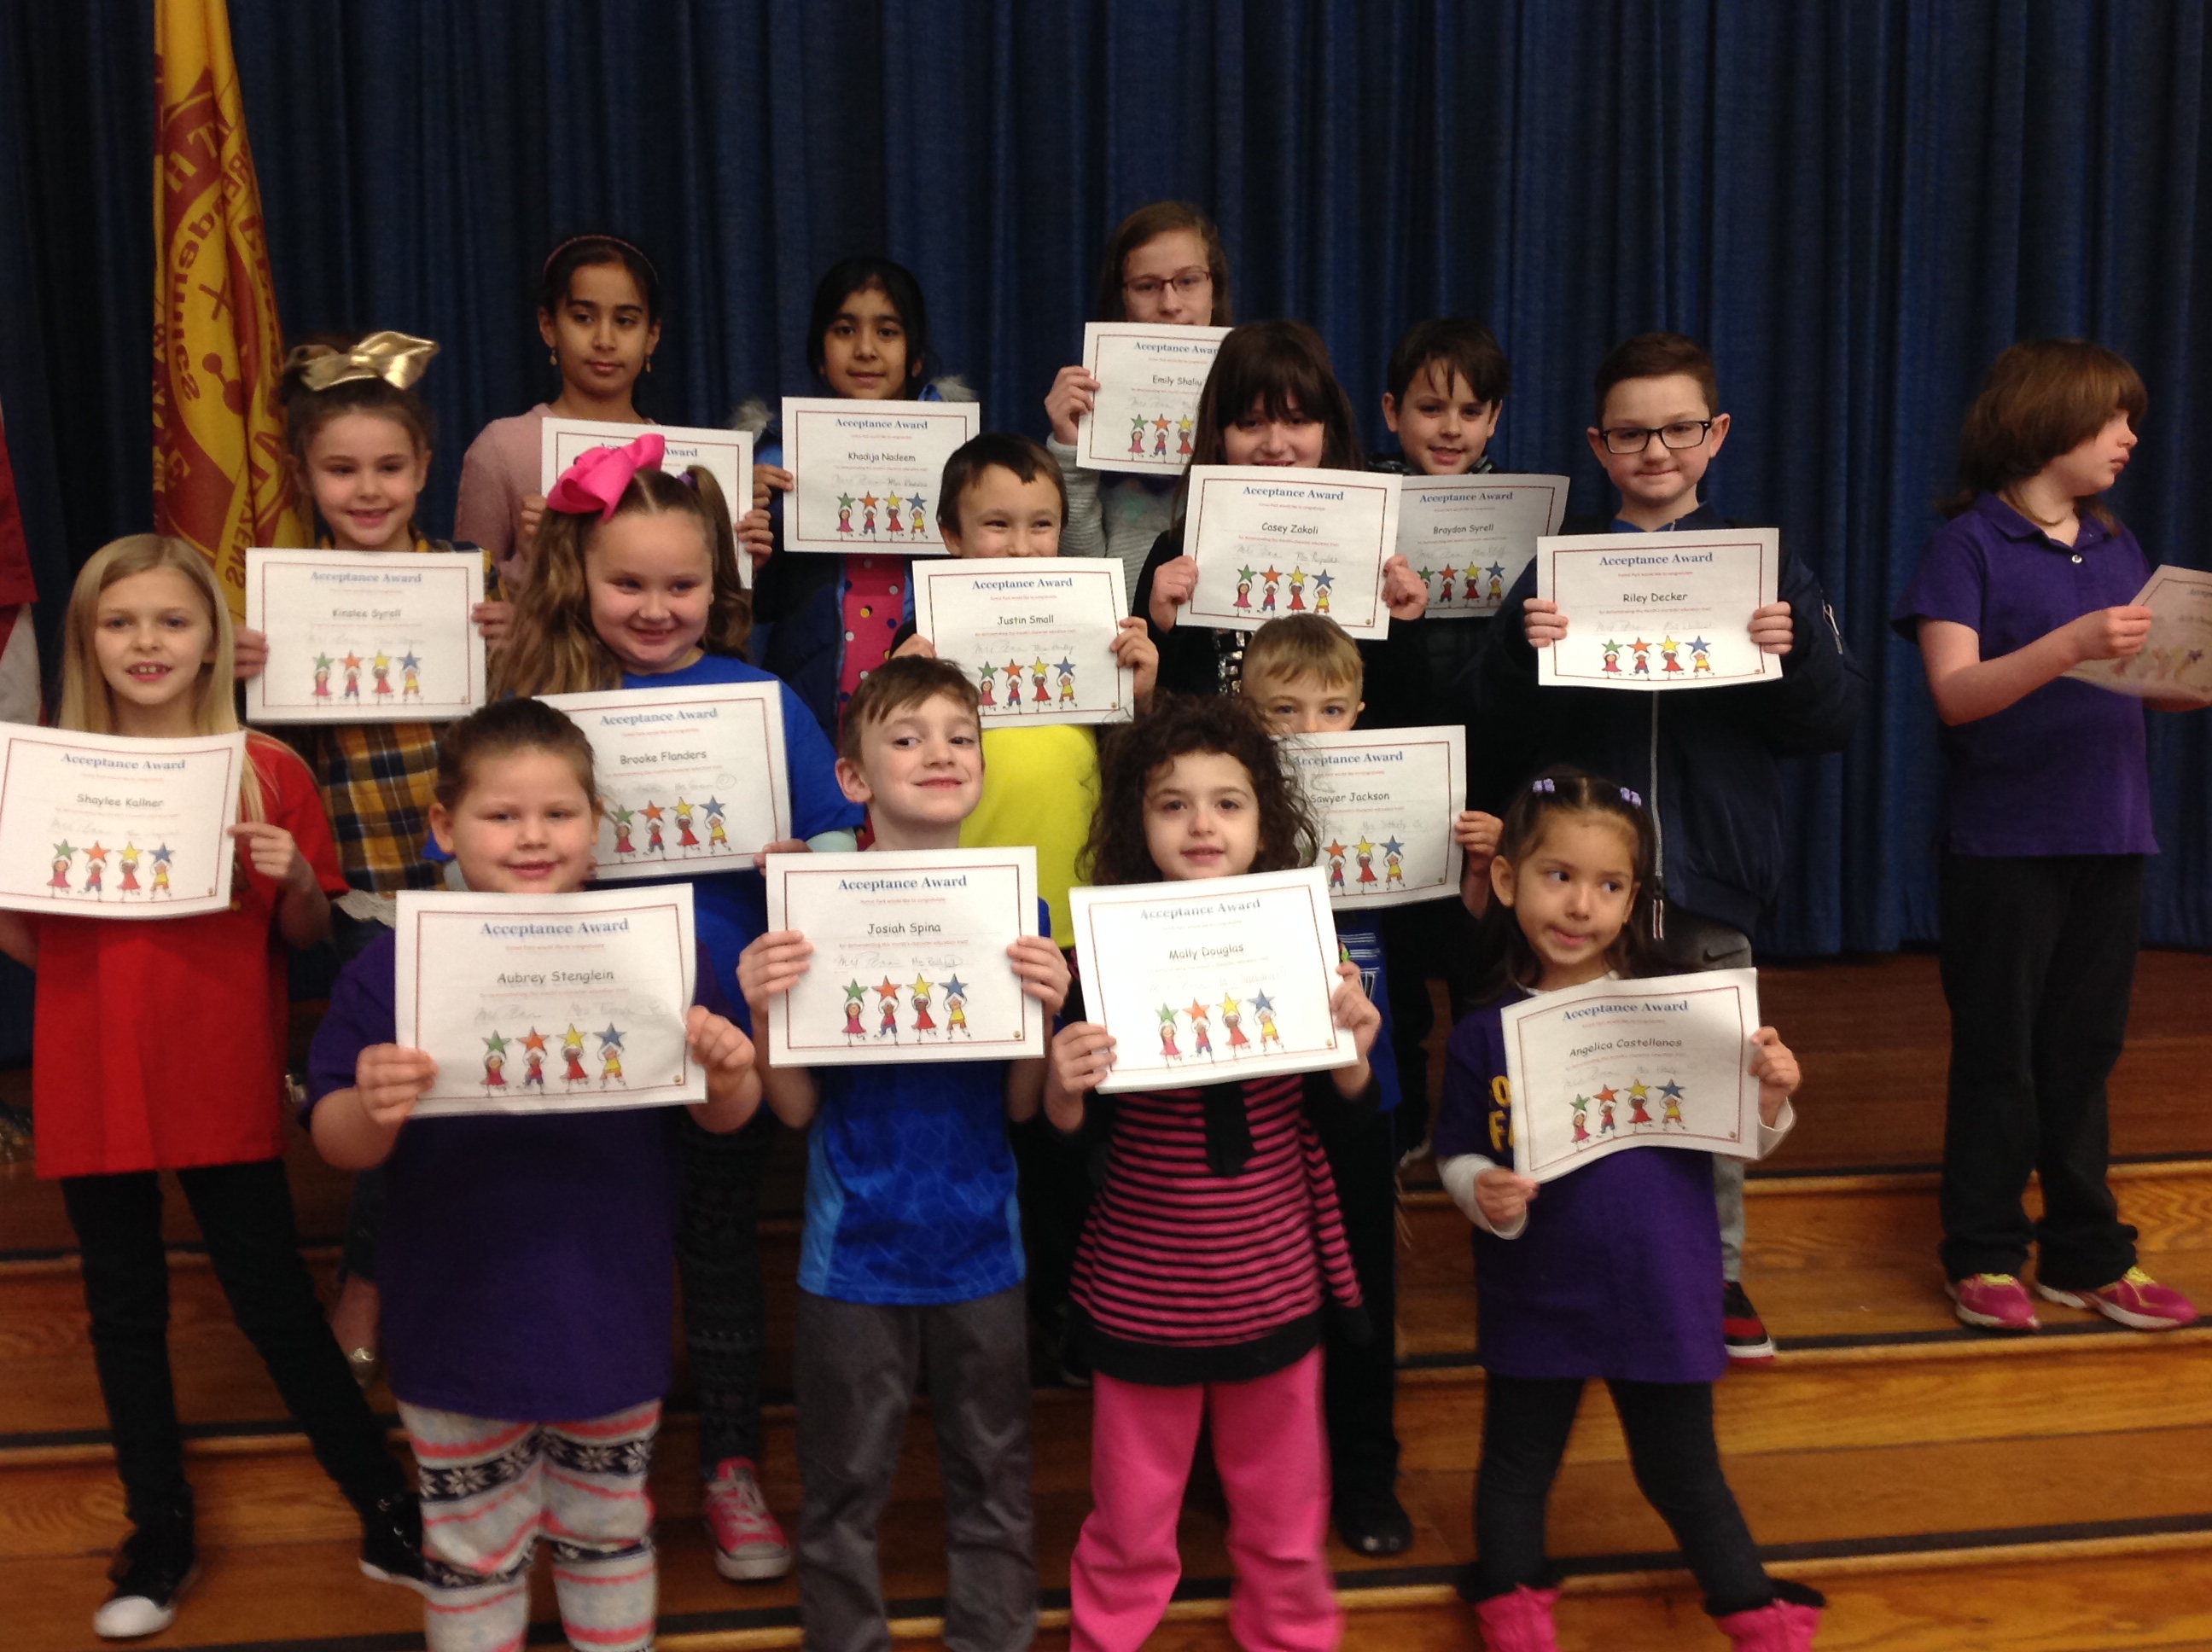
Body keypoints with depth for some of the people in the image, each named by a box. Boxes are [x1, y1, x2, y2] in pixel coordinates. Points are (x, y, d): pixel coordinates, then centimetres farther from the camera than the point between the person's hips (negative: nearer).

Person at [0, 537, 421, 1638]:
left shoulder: (266, 773, -4)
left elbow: (307, 938, 4)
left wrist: (294, 880, -16)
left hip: (224, 1088, -2)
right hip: (91, 1091, 3)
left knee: (277, 1307, 3)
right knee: (125, 1315, 13)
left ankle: (388, 1516, 18)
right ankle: (159, 1538, 28)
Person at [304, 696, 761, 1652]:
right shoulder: (394, 970, -9)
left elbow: (723, 1120, -1)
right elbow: (338, 1145, -8)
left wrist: (728, 1080, -24)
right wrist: (371, 1110, -31)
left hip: (611, 1316, 1)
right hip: (457, 1322, -1)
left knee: (608, 1536, 21)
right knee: (471, 1558, 17)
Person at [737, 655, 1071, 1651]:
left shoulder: (1015, 908, -3)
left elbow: (1021, 1106, -2)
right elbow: (798, 1110, -5)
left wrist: (1045, 1009, -20)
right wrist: (766, 1010, -22)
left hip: (981, 1248, 2)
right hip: (854, 1252, -1)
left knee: (992, 1480, 16)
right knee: (845, 1489, 12)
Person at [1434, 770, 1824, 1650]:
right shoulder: (1484, 1035, -9)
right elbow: (1457, 1157, -2)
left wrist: (1770, 1098, -19)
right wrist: (1482, 1193, -23)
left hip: (1662, 1296, 0)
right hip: (1534, 1300, 0)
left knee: (1684, 1474, 18)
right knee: (1516, 1470, 19)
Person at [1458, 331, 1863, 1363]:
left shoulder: (1766, 567, 3)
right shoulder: (1556, 571, 1)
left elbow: (1834, 723, 0)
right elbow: (1488, 738, -4)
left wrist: (1796, 652, -19)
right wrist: (1519, 653, -22)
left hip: (1712, 879, 1)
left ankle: (1715, 1273, 26)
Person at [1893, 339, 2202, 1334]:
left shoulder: (2117, 550, 12)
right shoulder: (1970, 544, -5)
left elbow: (2163, 685, 12)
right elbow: (1956, 692, -15)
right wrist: (2072, 643, -27)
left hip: (2108, 840, 5)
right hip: (2004, 844, -5)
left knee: (2083, 1054, 11)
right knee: (1998, 1054, 4)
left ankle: (2086, 1258, 20)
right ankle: (1985, 1256, 15)